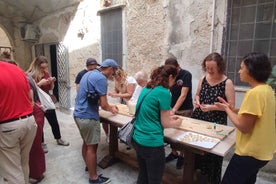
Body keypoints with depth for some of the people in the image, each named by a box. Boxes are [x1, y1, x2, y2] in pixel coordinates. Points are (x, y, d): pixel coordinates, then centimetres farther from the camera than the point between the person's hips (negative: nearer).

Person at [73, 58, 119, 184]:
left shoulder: (90, 73, 13)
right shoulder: (101, 78, -18)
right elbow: (103, 105, -18)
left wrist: (109, 106, 19)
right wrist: (111, 109, 3)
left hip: (79, 114, 10)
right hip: (88, 117, -10)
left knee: (86, 143, 22)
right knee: (92, 147, 2)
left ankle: (88, 166, 40)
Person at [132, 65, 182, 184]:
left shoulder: (146, 89, 7)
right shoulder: (164, 93, -16)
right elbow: (165, 124, -10)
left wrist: (169, 117, 23)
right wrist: (177, 122, 10)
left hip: (137, 139, 8)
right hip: (151, 143, -8)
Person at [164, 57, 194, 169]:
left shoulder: (186, 75, -18)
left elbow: (183, 95, -23)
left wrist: (174, 110, -30)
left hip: (185, 109, -4)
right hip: (173, 107, 5)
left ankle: (182, 155, 24)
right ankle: (174, 153, 27)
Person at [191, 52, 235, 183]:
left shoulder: (227, 83, -11)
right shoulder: (203, 79, 3)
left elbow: (231, 106, -11)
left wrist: (213, 107, -22)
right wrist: (197, 101, -6)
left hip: (216, 122, -4)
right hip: (199, 118, 4)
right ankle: (199, 168, 36)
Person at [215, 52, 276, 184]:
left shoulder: (254, 93, -26)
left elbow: (244, 127, -23)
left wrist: (226, 109, -11)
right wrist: (232, 109, 5)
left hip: (250, 152, -9)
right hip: (261, 151, 9)